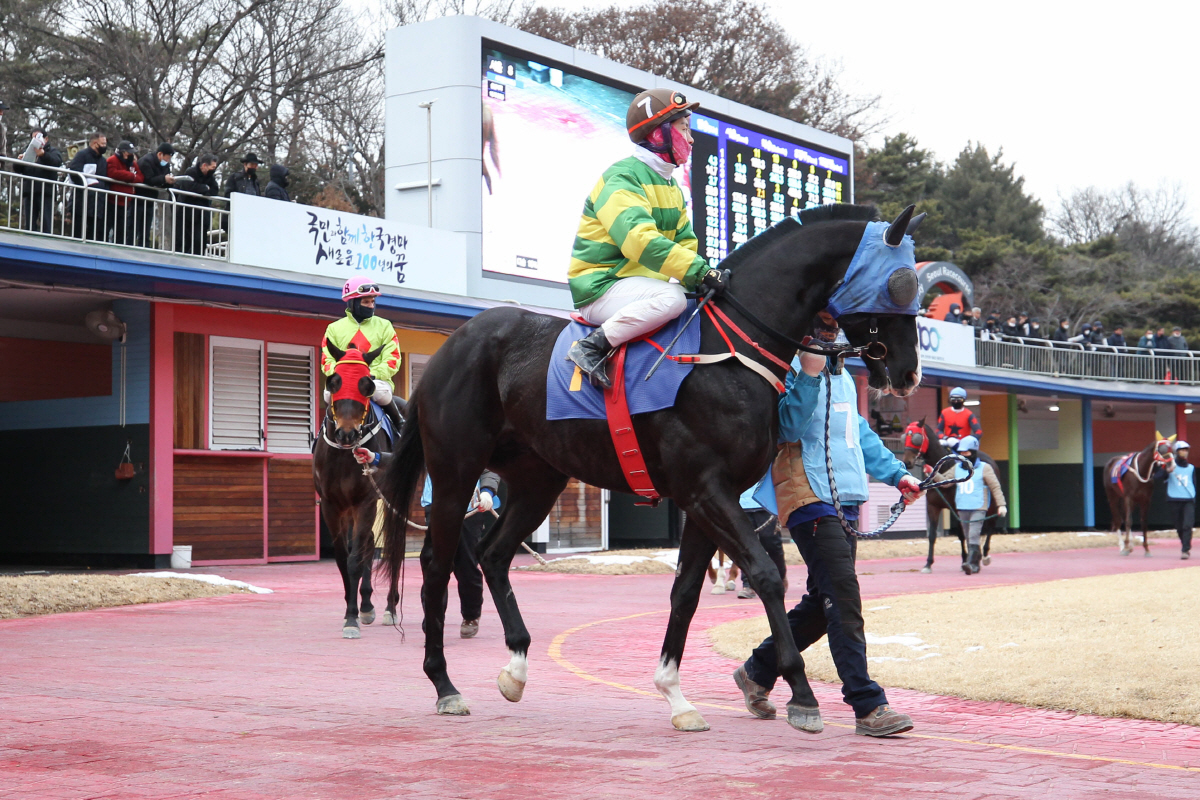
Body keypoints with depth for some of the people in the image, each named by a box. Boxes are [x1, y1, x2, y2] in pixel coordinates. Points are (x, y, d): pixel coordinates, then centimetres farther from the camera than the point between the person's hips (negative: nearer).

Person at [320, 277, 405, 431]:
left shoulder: (384, 326, 13)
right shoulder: (334, 328, 15)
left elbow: (393, 359, 3)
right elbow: (327, 361, 8)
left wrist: (373, 375, -15)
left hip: (377, 379, 0)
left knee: (380, 392, -36)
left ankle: (399, 424, -9)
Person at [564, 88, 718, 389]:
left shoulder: (671, 186, 18)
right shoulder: (621, 178, -15)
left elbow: (685, 242, 14)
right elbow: (640, 240, -29)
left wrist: (704, 276, -8)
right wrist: (701, 272, -34)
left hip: (642, 283, 9)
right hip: (602, 287, -9)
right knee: (672, 297, -33)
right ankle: (591, 346, -26)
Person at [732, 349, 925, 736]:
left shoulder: (841, 376, 20)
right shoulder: (790, 368, -7)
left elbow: (860, 434, 28)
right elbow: (789, 428, -20)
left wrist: (896, 473, 23)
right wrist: (809, 374, -28)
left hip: (845, 501, 9)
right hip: (811, 501, -9)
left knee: (823, 604, 14)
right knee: (844, 601, -13)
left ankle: (758, 672, 30)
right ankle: (869, 707, -13)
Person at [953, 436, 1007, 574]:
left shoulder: (984, 468, 0)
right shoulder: (957, 468, 12)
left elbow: (995, 487, -1)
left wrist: (1001, 504, -7)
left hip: (978, 508, -5)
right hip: (962, 508, 5)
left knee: (973, 535, -17)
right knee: (968, 537, 10)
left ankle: (971, 563, -24)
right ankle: (976, 562, 20)